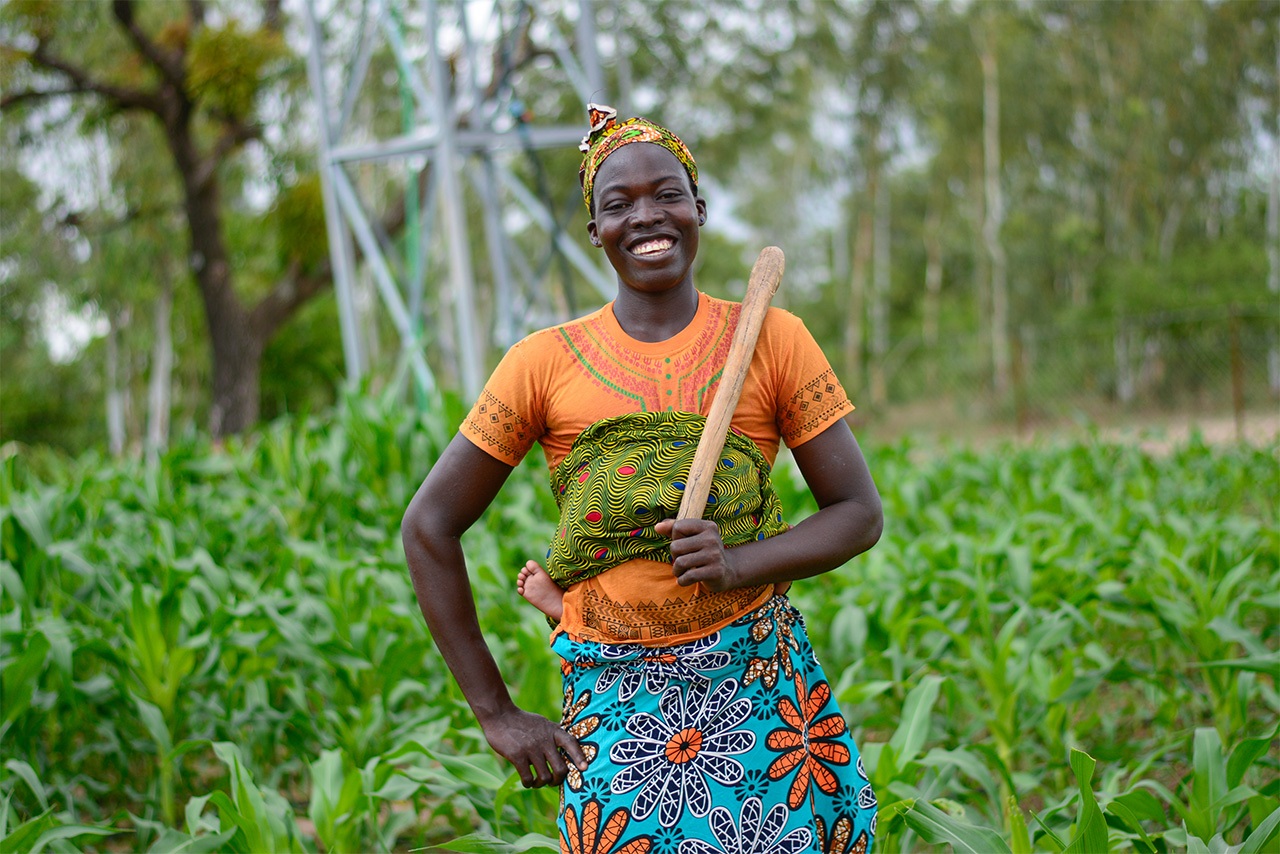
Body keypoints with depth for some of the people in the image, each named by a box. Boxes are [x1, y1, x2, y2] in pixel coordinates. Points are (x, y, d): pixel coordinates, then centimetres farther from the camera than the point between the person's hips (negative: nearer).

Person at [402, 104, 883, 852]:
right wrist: (498, 715, 1)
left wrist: (738, 565, -16)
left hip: (764, 691, 1)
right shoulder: (547, 362, 0)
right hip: (616, 707, 0)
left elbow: (861, 513, 3)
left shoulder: (771, 339, 1)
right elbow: (430, 526, 4)